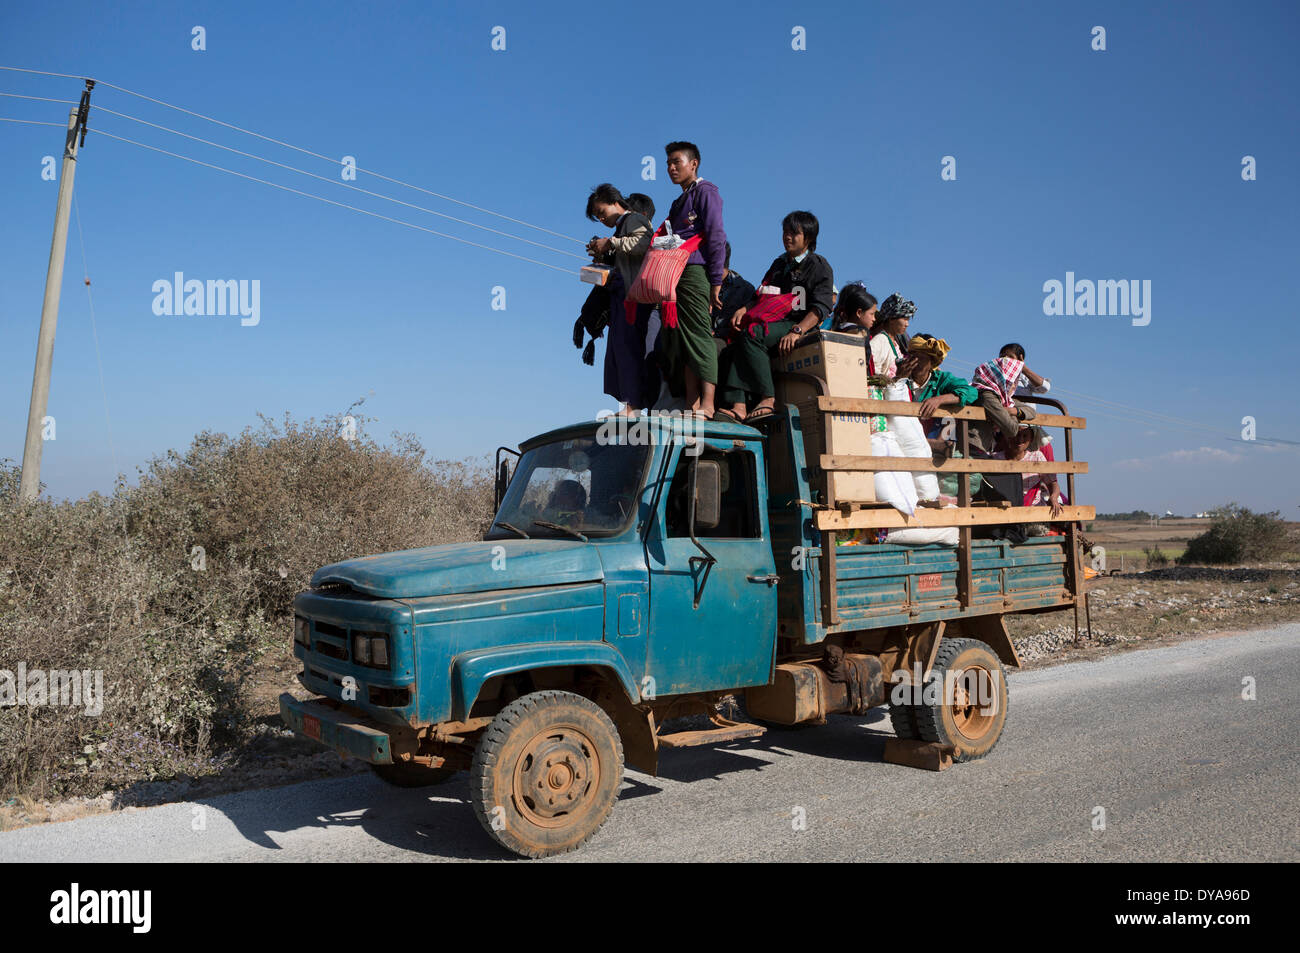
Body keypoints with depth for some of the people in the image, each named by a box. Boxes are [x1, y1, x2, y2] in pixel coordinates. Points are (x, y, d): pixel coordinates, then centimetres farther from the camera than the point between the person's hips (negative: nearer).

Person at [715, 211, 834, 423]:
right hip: (776, 324, 7)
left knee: (752, 333, -31)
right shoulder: (780, 264, 25)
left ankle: (767, 399, -31)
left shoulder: (820, 266, 2)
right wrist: (744, 309, 2)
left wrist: (796, 331, -26)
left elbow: (821, 307, -11)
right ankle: (738, 406, -32)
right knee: (732, 349, -18)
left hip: (805, 327, -7)